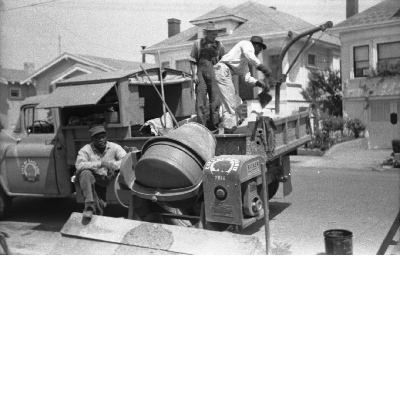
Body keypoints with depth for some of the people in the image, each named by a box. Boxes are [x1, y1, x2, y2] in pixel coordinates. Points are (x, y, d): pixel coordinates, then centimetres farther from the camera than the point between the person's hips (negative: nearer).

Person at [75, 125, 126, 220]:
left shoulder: (114, 147, 0)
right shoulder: (85, 150, -6)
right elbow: (79, 166, -23)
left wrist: (111, 165, -24)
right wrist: (100, 163, -28)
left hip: (104, 183, 2)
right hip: (87, 180, -2)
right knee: (85, 173, -34)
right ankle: (89, 206, -34)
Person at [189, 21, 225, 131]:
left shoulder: (219, 45, 12)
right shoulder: (198, 43, 9)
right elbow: (193, 60, 9)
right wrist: (194, 74, -1)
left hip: (215, 74, 1)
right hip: (201, 74, -1)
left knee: (215, 100, 0)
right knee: (200, 100, -6)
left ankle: (214, 125, 7)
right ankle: (201, 125, -5)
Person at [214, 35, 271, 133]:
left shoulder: (245, 61, 30)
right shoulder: (247, 44, 6)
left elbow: (247, 78, 24)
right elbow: (249, 55, -17)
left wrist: (259, 83, 10)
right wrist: (262, 67, -19)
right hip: (223, 69, -10)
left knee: (229, 102, 10)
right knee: (230, 102, -12)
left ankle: (229, 128, 11)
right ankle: (229, 128, -14)